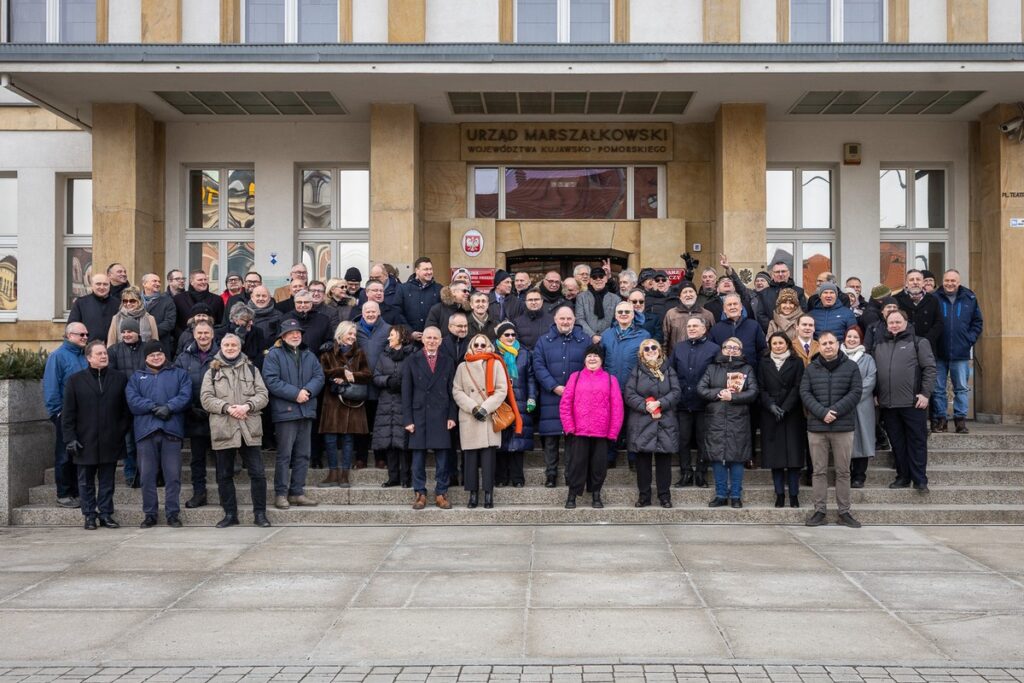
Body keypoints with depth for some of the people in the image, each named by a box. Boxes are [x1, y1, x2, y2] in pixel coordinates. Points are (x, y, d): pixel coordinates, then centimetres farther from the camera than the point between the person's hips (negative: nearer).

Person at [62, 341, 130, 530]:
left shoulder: (119, 378, 5)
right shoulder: (75, 380, 2)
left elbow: (126, 409, 7)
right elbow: (68, 413, 1)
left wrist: (122, 432, -1)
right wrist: (70, 438, -6)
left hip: (110, 441, 1)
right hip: (85, 442, -1)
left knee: (107, 481, 8)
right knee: (86, 482, 8)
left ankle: (106, 514, 16)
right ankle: (90, 515, 17)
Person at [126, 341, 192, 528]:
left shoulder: (179, 374, 15)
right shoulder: (137, 377, 17)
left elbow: (185, 396, -1)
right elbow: (132, 400, 1)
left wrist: (169, 407, -16)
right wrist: (154, 407, -13)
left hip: (171, 430, -1)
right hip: (145, 430, 1)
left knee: (173, 474, -2)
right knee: (147, 475, 3)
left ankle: (173, 513, 5)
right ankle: (149, 514, 11)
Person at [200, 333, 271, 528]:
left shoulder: (251, 369, 13)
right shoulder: (212, 372, 10)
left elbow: (263, 395, 5)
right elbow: (206, 398, 0)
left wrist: (247, 406, -13)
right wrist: (227, 408, -13)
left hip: (249, 430, 0)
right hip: (223, 429, 0)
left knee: (257, 473, -4)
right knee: (224, 475, 6)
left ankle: (260, 514, 5)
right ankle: (230, 514, 16)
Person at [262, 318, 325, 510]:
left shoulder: (309, 355, 15)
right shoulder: (274, 355, -3)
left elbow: (319, 376, 7)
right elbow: (271, 381, -13)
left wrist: (308, 391, -13)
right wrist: (295, 393, -17)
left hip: (307, 411, 6)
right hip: (285, 412, -6)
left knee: (302, 455, 9)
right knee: (284, 455, -4)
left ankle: (297, 492, 16)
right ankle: (280, 494, 4)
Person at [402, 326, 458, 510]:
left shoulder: (448, 362, 10)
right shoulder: (411, 361, 6)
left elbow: (452, 391, 9)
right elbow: (406, 392, 2)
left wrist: (452, 416, -1)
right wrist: (407, 419, -4)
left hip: (441, 416, 1)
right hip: (419, 415, -1)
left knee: (442, 457, 1)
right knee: (418, 457, 2)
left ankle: (441, 494, 9)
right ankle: (420, 493, 10)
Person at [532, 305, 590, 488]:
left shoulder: (585, 341, 9)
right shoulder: (544, 341, 9)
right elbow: (539, 367, 0)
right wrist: (555, 387, -11)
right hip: (551, 399, 0)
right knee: (550, 438, 2)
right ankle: (550, 474, 11)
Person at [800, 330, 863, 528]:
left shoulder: (851, 367, 4)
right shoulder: (811, 369, 8)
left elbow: (855, 393, -4)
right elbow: (805, 393, 0)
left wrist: (835, 411, -13)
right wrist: (822, 412, -14)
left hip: (844, 426, -1)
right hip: (816, 427, 1)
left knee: (843, 472, 5)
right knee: (819, 471, 4)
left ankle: (844, 512, 11)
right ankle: (819, 511, 8)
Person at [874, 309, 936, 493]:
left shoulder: (918, 343, 2)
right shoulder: (880, 346, 15)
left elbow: (929, 368, -4)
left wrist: (925, 393, -11)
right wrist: (876, 394, 10)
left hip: (913, 402, -4)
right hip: (887, 404, 4)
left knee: (917, 442, 0)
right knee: (897, 443, 10)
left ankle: (920, 479, 4)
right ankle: (903, 477, 18)